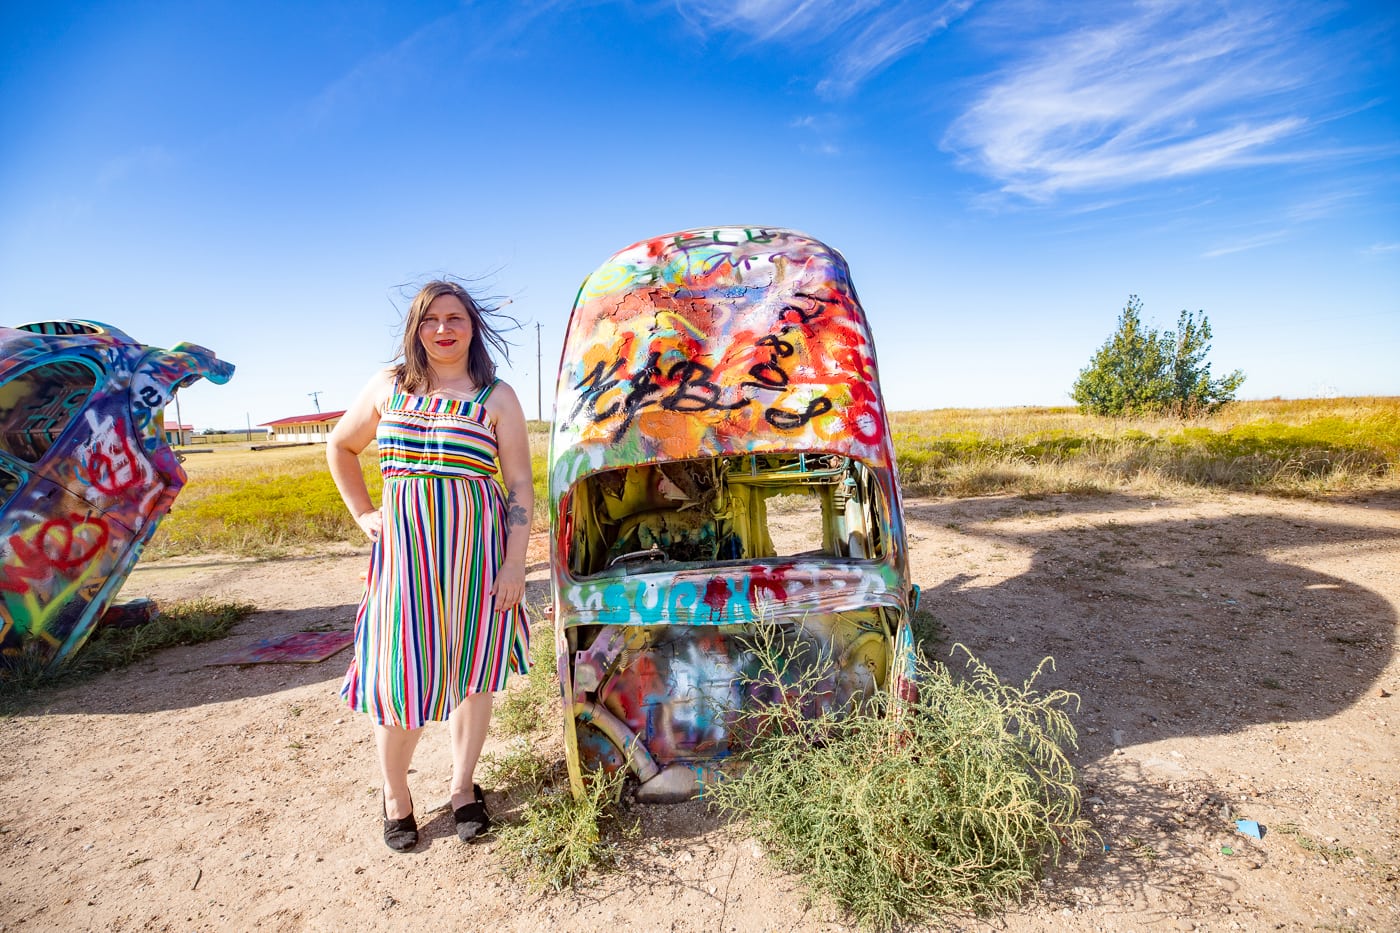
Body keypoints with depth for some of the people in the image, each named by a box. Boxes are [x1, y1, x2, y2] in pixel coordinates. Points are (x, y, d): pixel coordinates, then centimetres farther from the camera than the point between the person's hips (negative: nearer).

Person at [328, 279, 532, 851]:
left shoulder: (496, 397, 1)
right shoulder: (388, 387, 7)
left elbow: (521, 487, -2)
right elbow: (340, 447, 22)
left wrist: (515, 563, -8)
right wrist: (363, 513, 12)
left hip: (476, 548, -1)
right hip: (404, 550, 1)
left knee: (472, 670, 8)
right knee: (400, 674, 3)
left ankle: (463, 788, 29)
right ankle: (395, 796, 27)